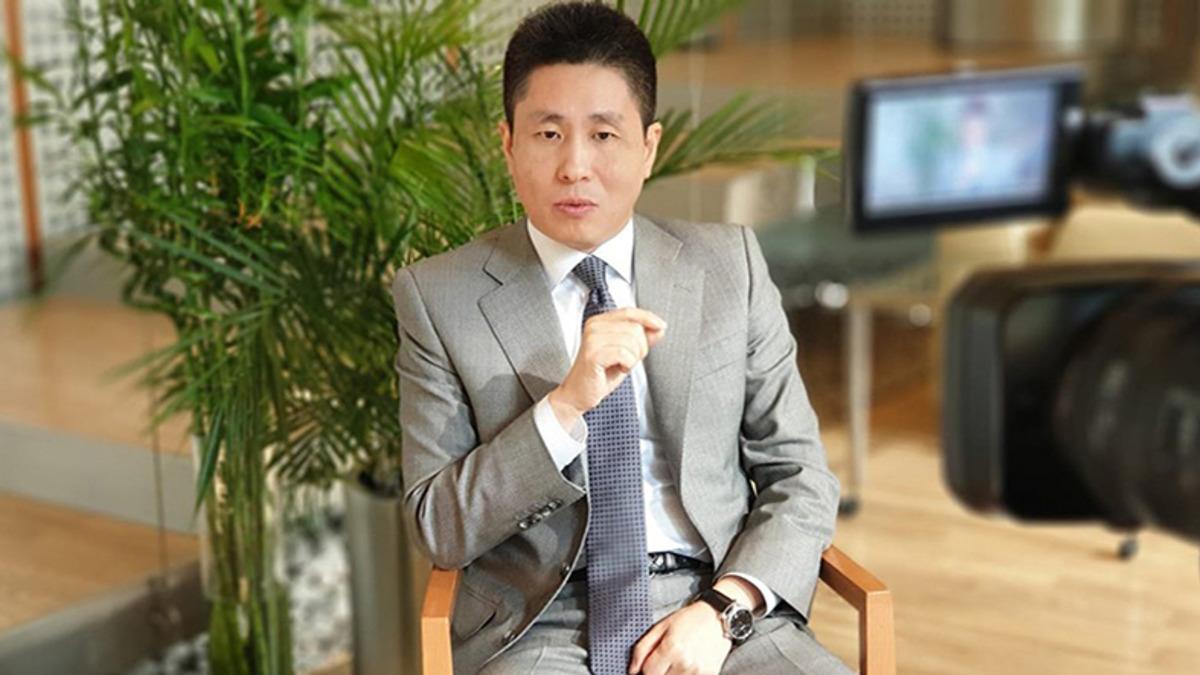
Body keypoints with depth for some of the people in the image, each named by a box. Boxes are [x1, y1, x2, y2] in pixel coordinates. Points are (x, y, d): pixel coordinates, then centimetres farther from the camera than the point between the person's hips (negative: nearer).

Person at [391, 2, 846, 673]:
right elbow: (439, 530, -2)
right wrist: (565, 406, -15)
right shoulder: (440, 297, 2)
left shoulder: (730, 266, 7)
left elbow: (800, 479, 8)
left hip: (721, 616, 2)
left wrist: (723, 609, -8)